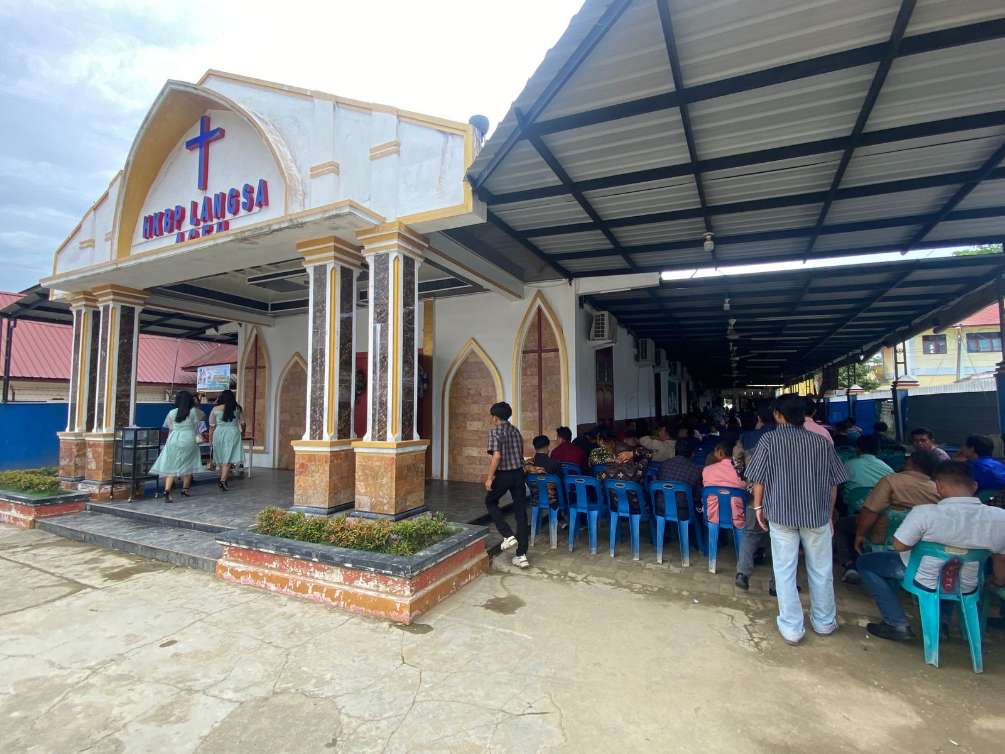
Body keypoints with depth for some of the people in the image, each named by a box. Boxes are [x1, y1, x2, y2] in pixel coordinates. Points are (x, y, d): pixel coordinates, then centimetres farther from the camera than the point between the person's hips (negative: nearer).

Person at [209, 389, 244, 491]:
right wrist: (242, 432, 27)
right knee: (228, 459, -2)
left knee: (221, 458, 16)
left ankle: (222, 479, 26)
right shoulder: (237, 409, 2)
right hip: (233, 433, -1)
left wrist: (210, 439, 12)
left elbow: (212, 426, 2)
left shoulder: (215, 409, 0)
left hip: (219, 433, 2)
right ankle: (223, 480, -14)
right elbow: (242, 423, 9)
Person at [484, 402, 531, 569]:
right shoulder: (516, 431, 12)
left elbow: (497, 456, -20)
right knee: (521, 512, 7)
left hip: (503, 475, -6)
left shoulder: (495, 431, -10)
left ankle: (508, 536, 7)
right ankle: (521, 555, 8)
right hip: (519, 474, 6)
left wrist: (489, 478, -15)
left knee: (491, 502, 20)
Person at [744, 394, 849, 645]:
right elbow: (833, 483, 6)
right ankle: (824, 622, 34)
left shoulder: (769, 440, -8)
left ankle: (791, 628, 14)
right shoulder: (821, 442, 0)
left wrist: (758, 506, 5)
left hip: (781, 513, -3)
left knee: (785, 572, 7)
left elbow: (758, 479, -8)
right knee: (821, 570, 18)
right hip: (817, 514, 3)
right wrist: (829, 512, 18)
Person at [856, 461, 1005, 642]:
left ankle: (898, 625, 8)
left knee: (864, 562, 12)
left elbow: (899, 546, -19)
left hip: (925, 581, -5)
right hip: (965, 588, 5)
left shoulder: (924, 513, -31)